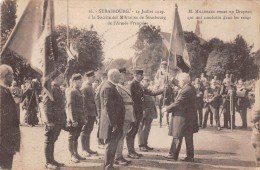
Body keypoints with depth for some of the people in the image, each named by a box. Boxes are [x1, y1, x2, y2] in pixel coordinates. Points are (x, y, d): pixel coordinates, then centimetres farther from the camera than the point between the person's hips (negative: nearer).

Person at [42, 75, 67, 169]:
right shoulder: (50, 90, -15)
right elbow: (46, 107, -20)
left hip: (59, 121, 9)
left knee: (52, 141, 17)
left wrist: (63, 119, 17)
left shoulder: (58, 89, 14)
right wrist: (49, 122, -21)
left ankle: (52, 160, 26)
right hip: (52, 122, -9)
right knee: (49, 141, 2)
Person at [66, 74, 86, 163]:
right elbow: (70, 106, -18)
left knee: (76, 137, 15)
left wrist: (84, 118, 17)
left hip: (80, 119, 8)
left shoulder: (79, 91, 14)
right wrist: (73, 120, -21)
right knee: (72, 137, 1)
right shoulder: (71, 92, -13)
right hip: (74, 119, -8)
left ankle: (76, 154, 23)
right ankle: (72, 155, 7)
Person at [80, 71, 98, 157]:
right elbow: (84, 102, -18)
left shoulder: (90, 86, 14)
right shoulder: (84, 87, -15)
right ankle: (84, 150, 6)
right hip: (88, 113, -9)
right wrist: (85, 113, -21)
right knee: (85, 131, -1)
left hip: (92, 113, 9)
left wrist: (95, 113, 18)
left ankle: (88, 148, 22)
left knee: (89, 131, 14)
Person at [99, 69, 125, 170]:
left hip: (114, 121, 11)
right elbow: (108, 107, -23)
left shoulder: (111, 87, 15)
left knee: (112, 145, 17)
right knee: (111, 146, -3)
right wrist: (113, 124, -23)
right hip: (112, 122, -11)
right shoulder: (108, 88, -18)